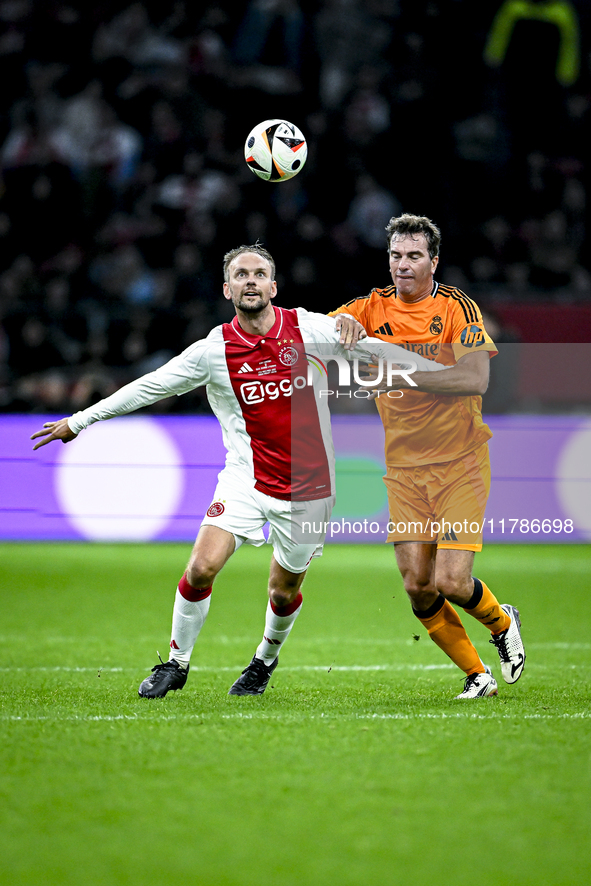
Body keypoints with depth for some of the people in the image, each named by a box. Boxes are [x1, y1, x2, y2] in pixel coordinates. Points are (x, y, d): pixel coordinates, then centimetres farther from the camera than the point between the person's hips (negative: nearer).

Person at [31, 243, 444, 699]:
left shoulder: (308, 328, -6)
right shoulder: (214, 349, -6)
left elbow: (375, 349, 4)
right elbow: (150, 386, 1)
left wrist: (441, 370, 4)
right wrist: (79, 421, 3)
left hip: (308, 487, 1)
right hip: (247, 479, -1)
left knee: (284, 591, 10)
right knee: (202, 567, -18)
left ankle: (266, 660, 41)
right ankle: (176, 662, 3)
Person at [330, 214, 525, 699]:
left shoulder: (457, 307, -8)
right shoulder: (375, 308, 4)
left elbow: (476, 378, -21)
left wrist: (405, 375, -29)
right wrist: (340, 322, -23)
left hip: (460, 463, -4)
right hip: (403, 468, 4)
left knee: (452, 582, -13)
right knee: (418, 586, -4)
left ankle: (502, 621, 21)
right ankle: (477, 675, 14)